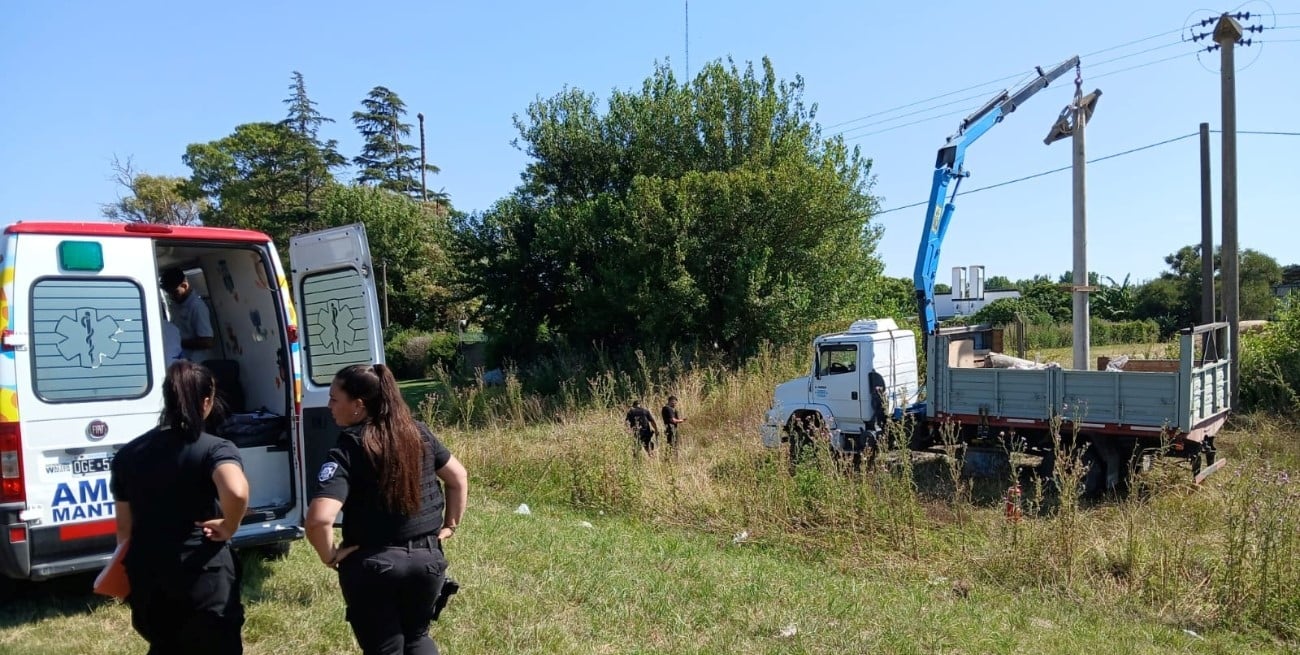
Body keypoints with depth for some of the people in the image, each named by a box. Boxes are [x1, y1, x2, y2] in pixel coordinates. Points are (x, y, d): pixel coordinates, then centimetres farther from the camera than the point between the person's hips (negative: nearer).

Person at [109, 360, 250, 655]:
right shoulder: (215, 449, -13)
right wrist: (228, 528, -16)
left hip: (147, 578, 6)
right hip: (203, 579, -5)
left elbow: (124, 530, 9)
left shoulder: (128, 454, 4)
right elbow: (237, 493, -35)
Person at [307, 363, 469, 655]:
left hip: (373, 565, -4)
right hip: (427, 558, 5)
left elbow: (319, 519, -29)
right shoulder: (419, 433, -1)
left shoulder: (346, 451, -17)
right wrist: (450, 525, 15)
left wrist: (330, 556, -11)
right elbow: (459, 478, 9)